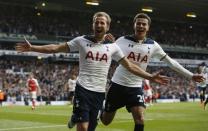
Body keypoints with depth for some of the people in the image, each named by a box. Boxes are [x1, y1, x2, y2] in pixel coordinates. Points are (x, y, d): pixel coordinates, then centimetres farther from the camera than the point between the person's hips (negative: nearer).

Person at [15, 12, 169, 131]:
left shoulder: (112, 47, 6)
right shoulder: (82, 41, 1)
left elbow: (130, 66, 9)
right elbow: (56, 48, 2)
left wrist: (150, 77, 3)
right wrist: (32, 48, -6)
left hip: (99, 92, 3)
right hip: (83, 89, -3)